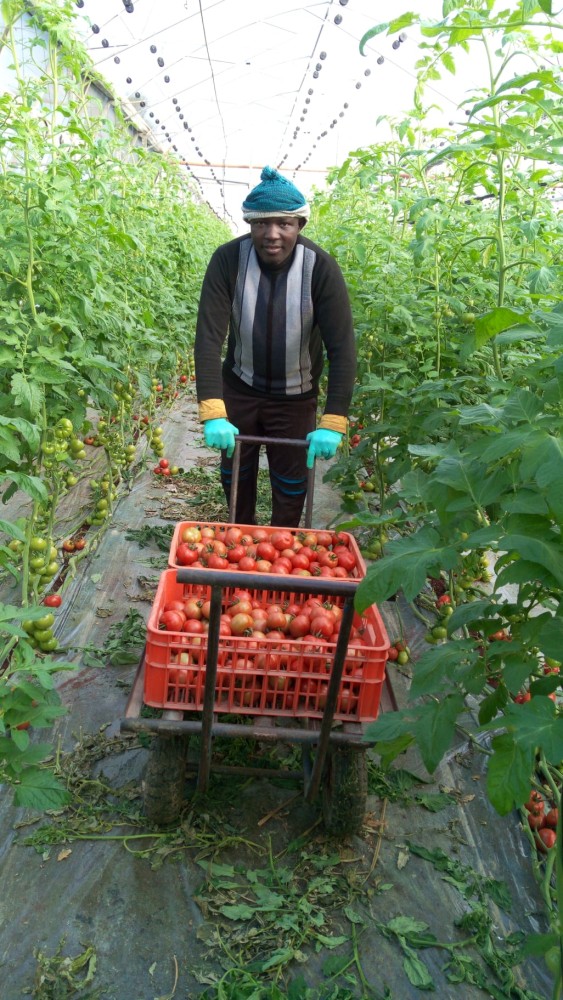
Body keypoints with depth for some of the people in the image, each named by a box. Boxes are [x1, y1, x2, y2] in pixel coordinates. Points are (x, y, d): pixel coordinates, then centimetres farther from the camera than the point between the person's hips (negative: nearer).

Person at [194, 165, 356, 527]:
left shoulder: (322, 268, -22)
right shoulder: (228, 259, -19)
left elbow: (343, 347, -24)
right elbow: (208, 336, -24)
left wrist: (333, 423, -32)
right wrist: (212, 413, -34)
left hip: (295, 396, -1)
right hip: (239, 388, 2)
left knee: (291, 484, 10)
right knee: (235, 474, 18)